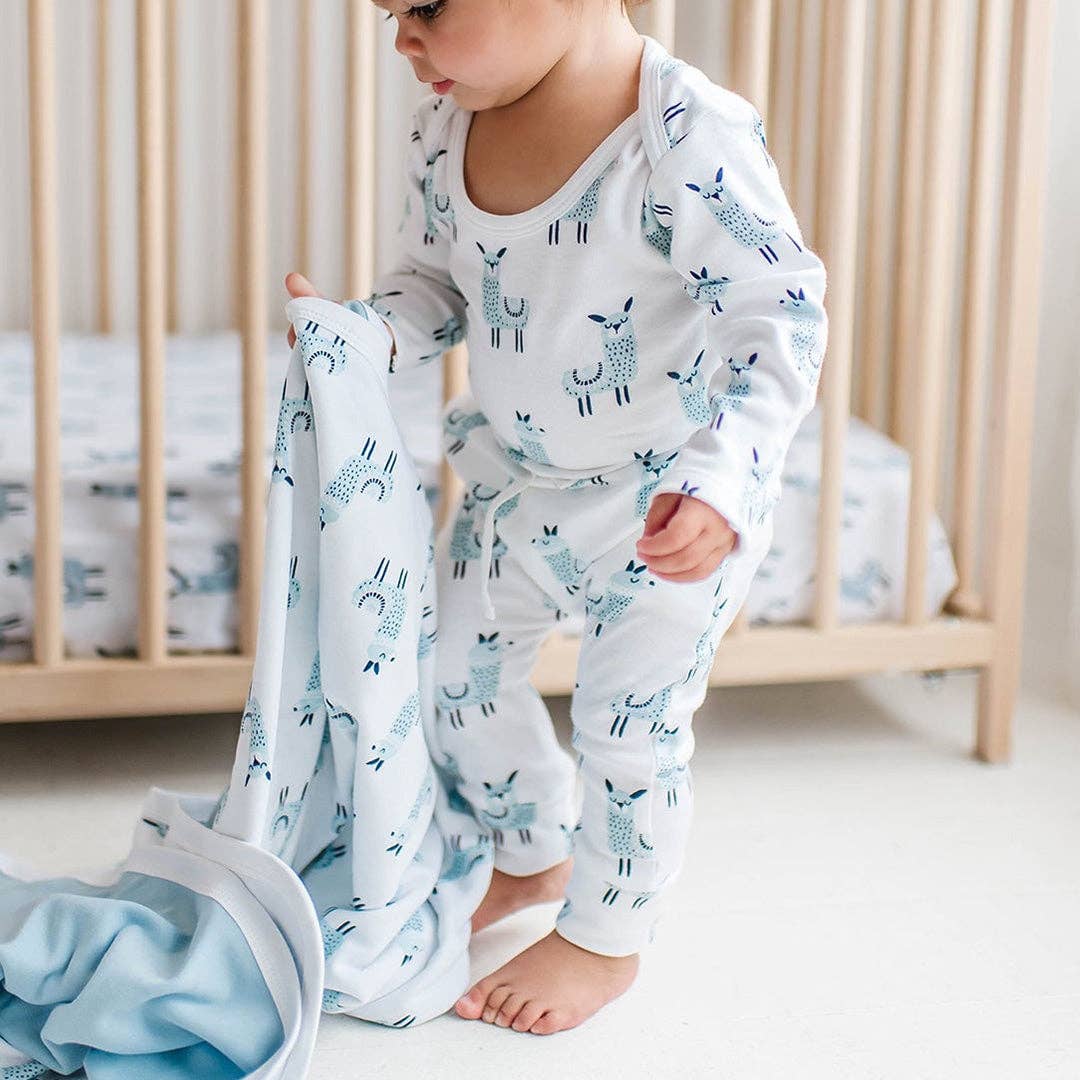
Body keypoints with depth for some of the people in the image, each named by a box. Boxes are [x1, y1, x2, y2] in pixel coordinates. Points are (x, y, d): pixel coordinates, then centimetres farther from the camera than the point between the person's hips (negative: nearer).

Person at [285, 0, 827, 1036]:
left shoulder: (691, 137, -30)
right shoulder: (448, 125, -9)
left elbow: (780, 311, -28)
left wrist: (717, 481, -39)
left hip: (673, 504, -7)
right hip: (515, 478, 7)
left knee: (630, 726, 7)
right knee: (459, 670, 20)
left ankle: (604, 940, 33)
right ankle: (534, 853, 48)